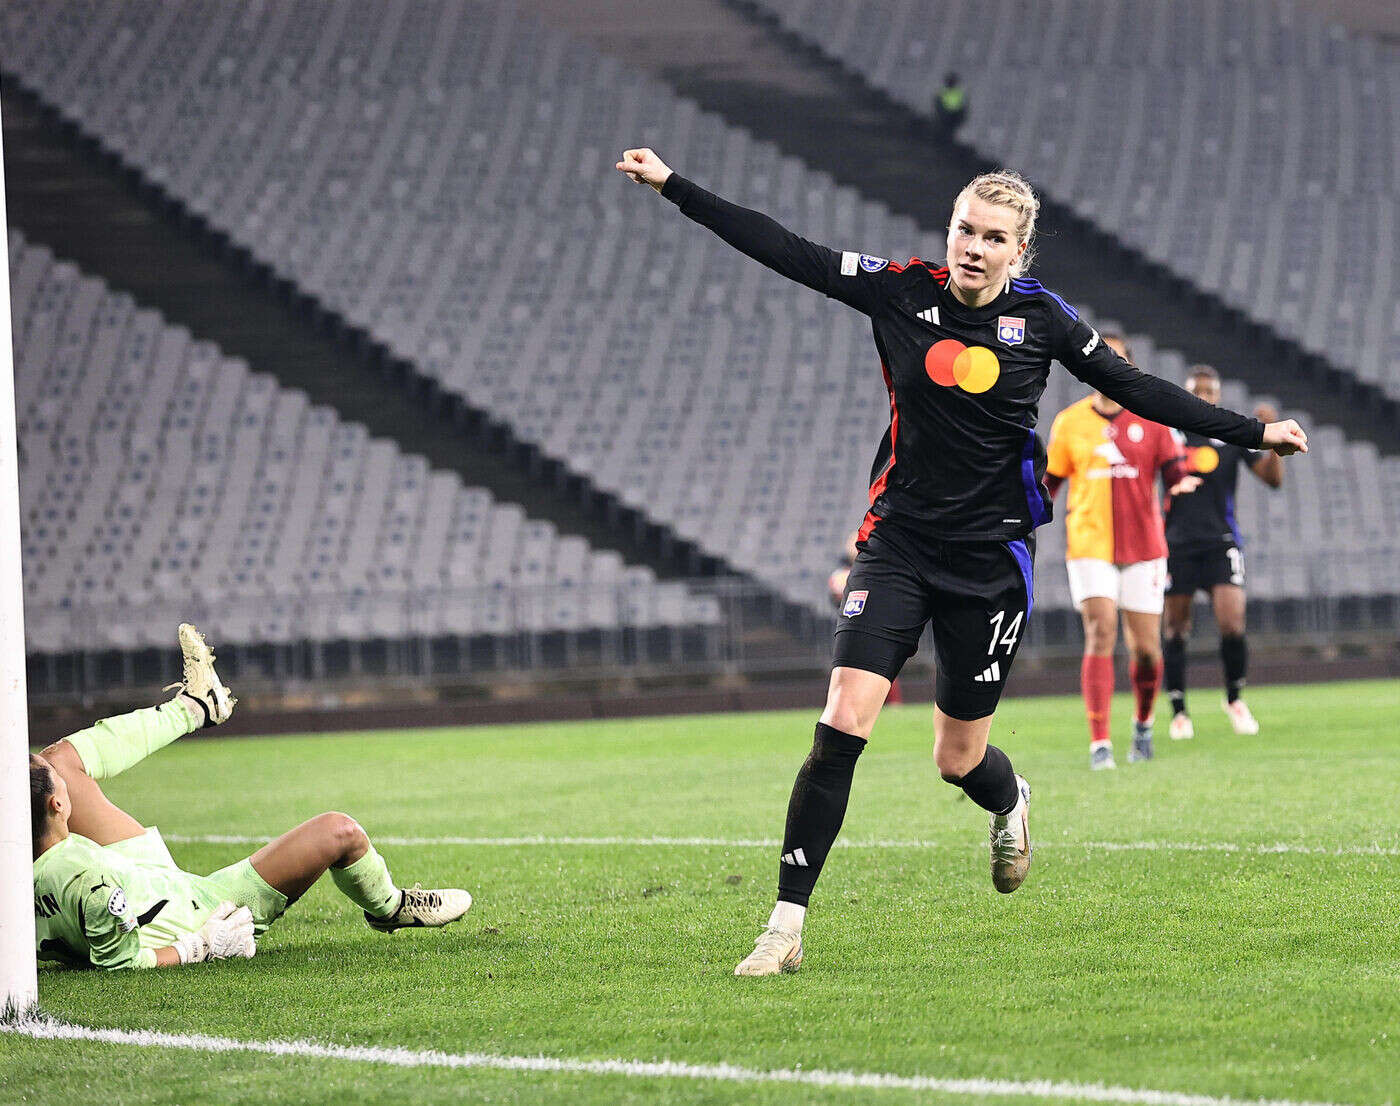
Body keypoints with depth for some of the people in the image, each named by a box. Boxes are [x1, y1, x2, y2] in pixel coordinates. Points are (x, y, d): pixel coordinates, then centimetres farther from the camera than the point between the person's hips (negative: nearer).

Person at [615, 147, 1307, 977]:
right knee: (841, 729, -15)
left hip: (991, 558, 0)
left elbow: (1136, 390, 4)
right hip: (899, 542, 0)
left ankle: (1011, 802, 46)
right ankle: (786, 929, -11)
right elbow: (785, 252, -5)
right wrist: (672, 185, -8)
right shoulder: (902, 291, -4)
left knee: (960, 760, 7)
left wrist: (1254, 433, 4)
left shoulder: (1040, 317, -4)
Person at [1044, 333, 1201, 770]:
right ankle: (1100, 742, -18)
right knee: (1100, 634, -17)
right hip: (1089, 545, -1)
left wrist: (1183, 483, -22)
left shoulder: (1151, 419, 4)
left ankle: (1143, 725, 30)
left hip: (1143, 546, 1)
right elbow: (1049, 482, 13)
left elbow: (1174, 471, 0)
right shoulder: (1070, 422, 5)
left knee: (1145, 648, 2)